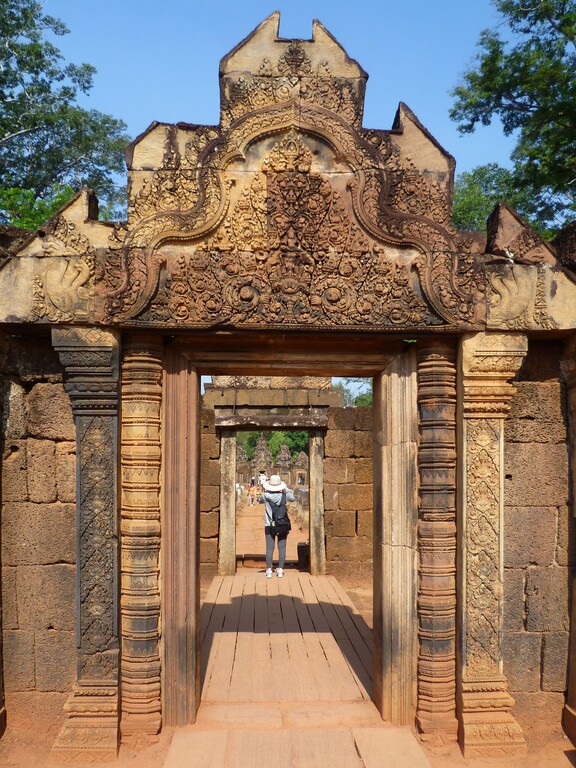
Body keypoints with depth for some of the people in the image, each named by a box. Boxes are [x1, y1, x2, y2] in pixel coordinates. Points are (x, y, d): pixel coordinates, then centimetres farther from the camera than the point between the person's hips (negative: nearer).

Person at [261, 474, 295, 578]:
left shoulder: (265, 495, -10)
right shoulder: (283, 496, -6)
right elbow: (292, 498, 12)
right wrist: (285, 488, 15)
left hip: (269, 526, 0)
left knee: (269, 548, 2)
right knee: (282, 548, 5)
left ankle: (269, 570, 2)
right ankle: (280, 570, 5)